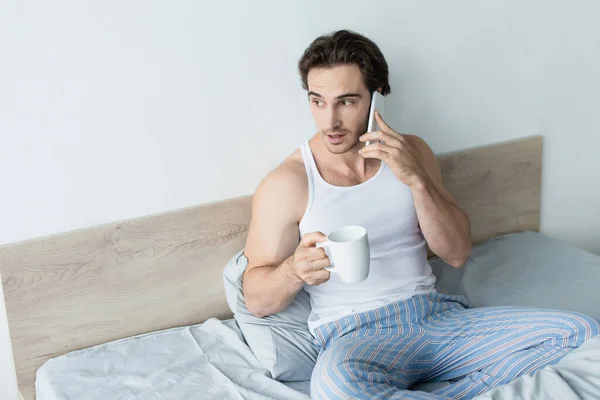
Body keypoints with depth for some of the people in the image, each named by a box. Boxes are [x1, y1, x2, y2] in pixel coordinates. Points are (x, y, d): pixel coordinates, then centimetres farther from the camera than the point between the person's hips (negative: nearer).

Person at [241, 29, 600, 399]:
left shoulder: (409, 152, 8)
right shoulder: (286, 183, -4)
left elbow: (457, 253, 3)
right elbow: (258, 301, -1)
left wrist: (416, 179, -11)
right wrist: (294, 269, -23)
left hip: (438, 316, 4)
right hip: (354, 337, -4)